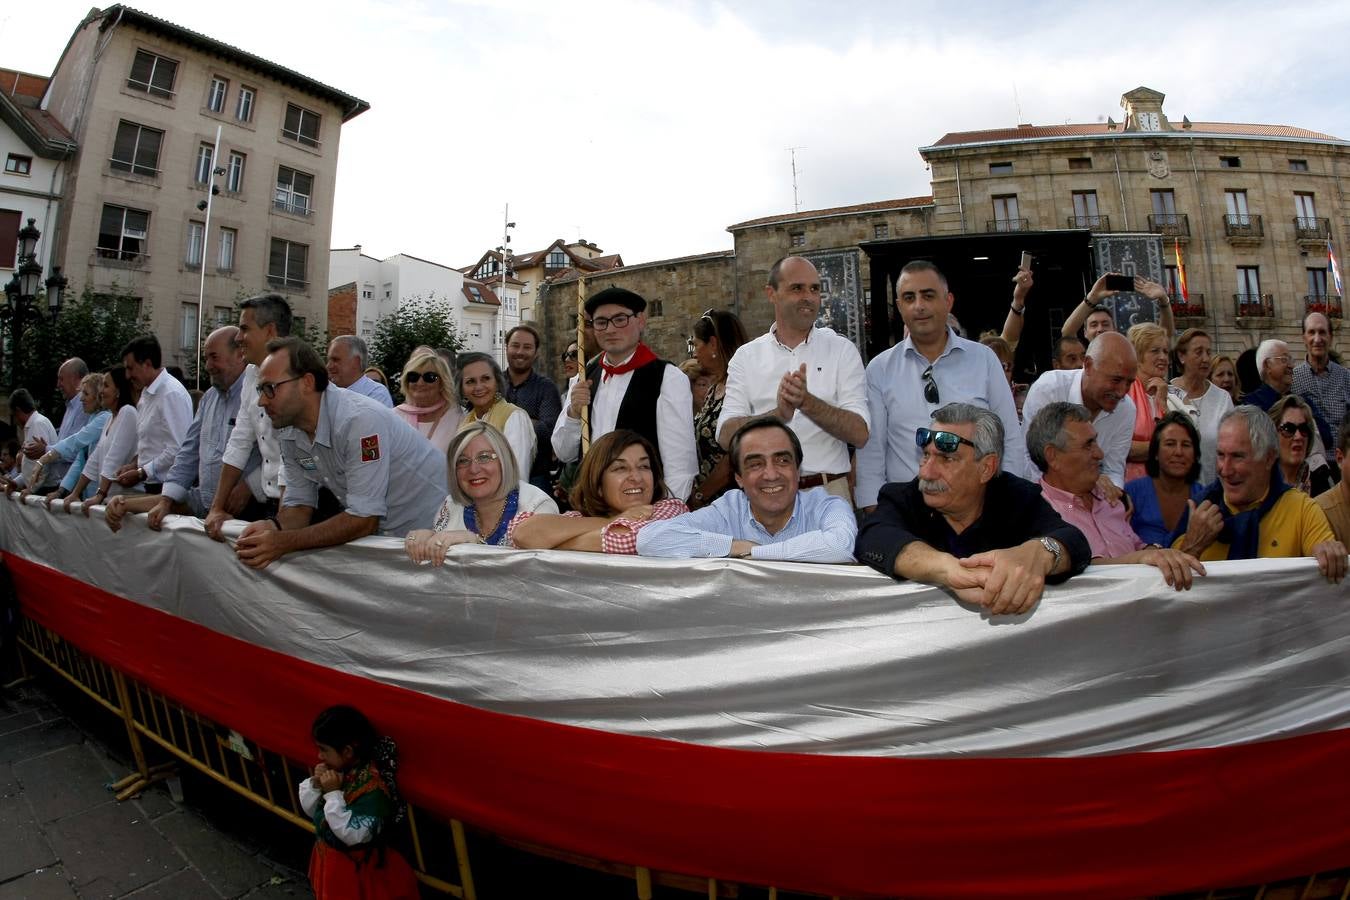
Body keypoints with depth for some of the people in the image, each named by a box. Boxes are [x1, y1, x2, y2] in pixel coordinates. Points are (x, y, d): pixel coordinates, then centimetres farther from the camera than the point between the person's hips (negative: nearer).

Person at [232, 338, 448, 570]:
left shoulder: (360, 420, -27)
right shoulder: (288, 431, -1)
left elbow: (364, 520, -27)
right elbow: (298, 504, 4)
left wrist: (284, 542, -29)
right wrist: (273, 525, -18)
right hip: (382, 529, 7)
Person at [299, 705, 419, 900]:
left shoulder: (372, 787, -31)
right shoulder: (336, 770, -8)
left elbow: (353, 836, -32)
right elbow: (310, 809, 5)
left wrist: (333, 793, -31)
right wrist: (315, 784, -16)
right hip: (330, 859, 7)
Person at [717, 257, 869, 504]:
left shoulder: (842, 349, 0)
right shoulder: (746, 356, 2)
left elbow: (860, 433, -10)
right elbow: (726, 436, -9)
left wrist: (807, 402, -25)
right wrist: (779, 414, -26)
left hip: (829, 492, 0)